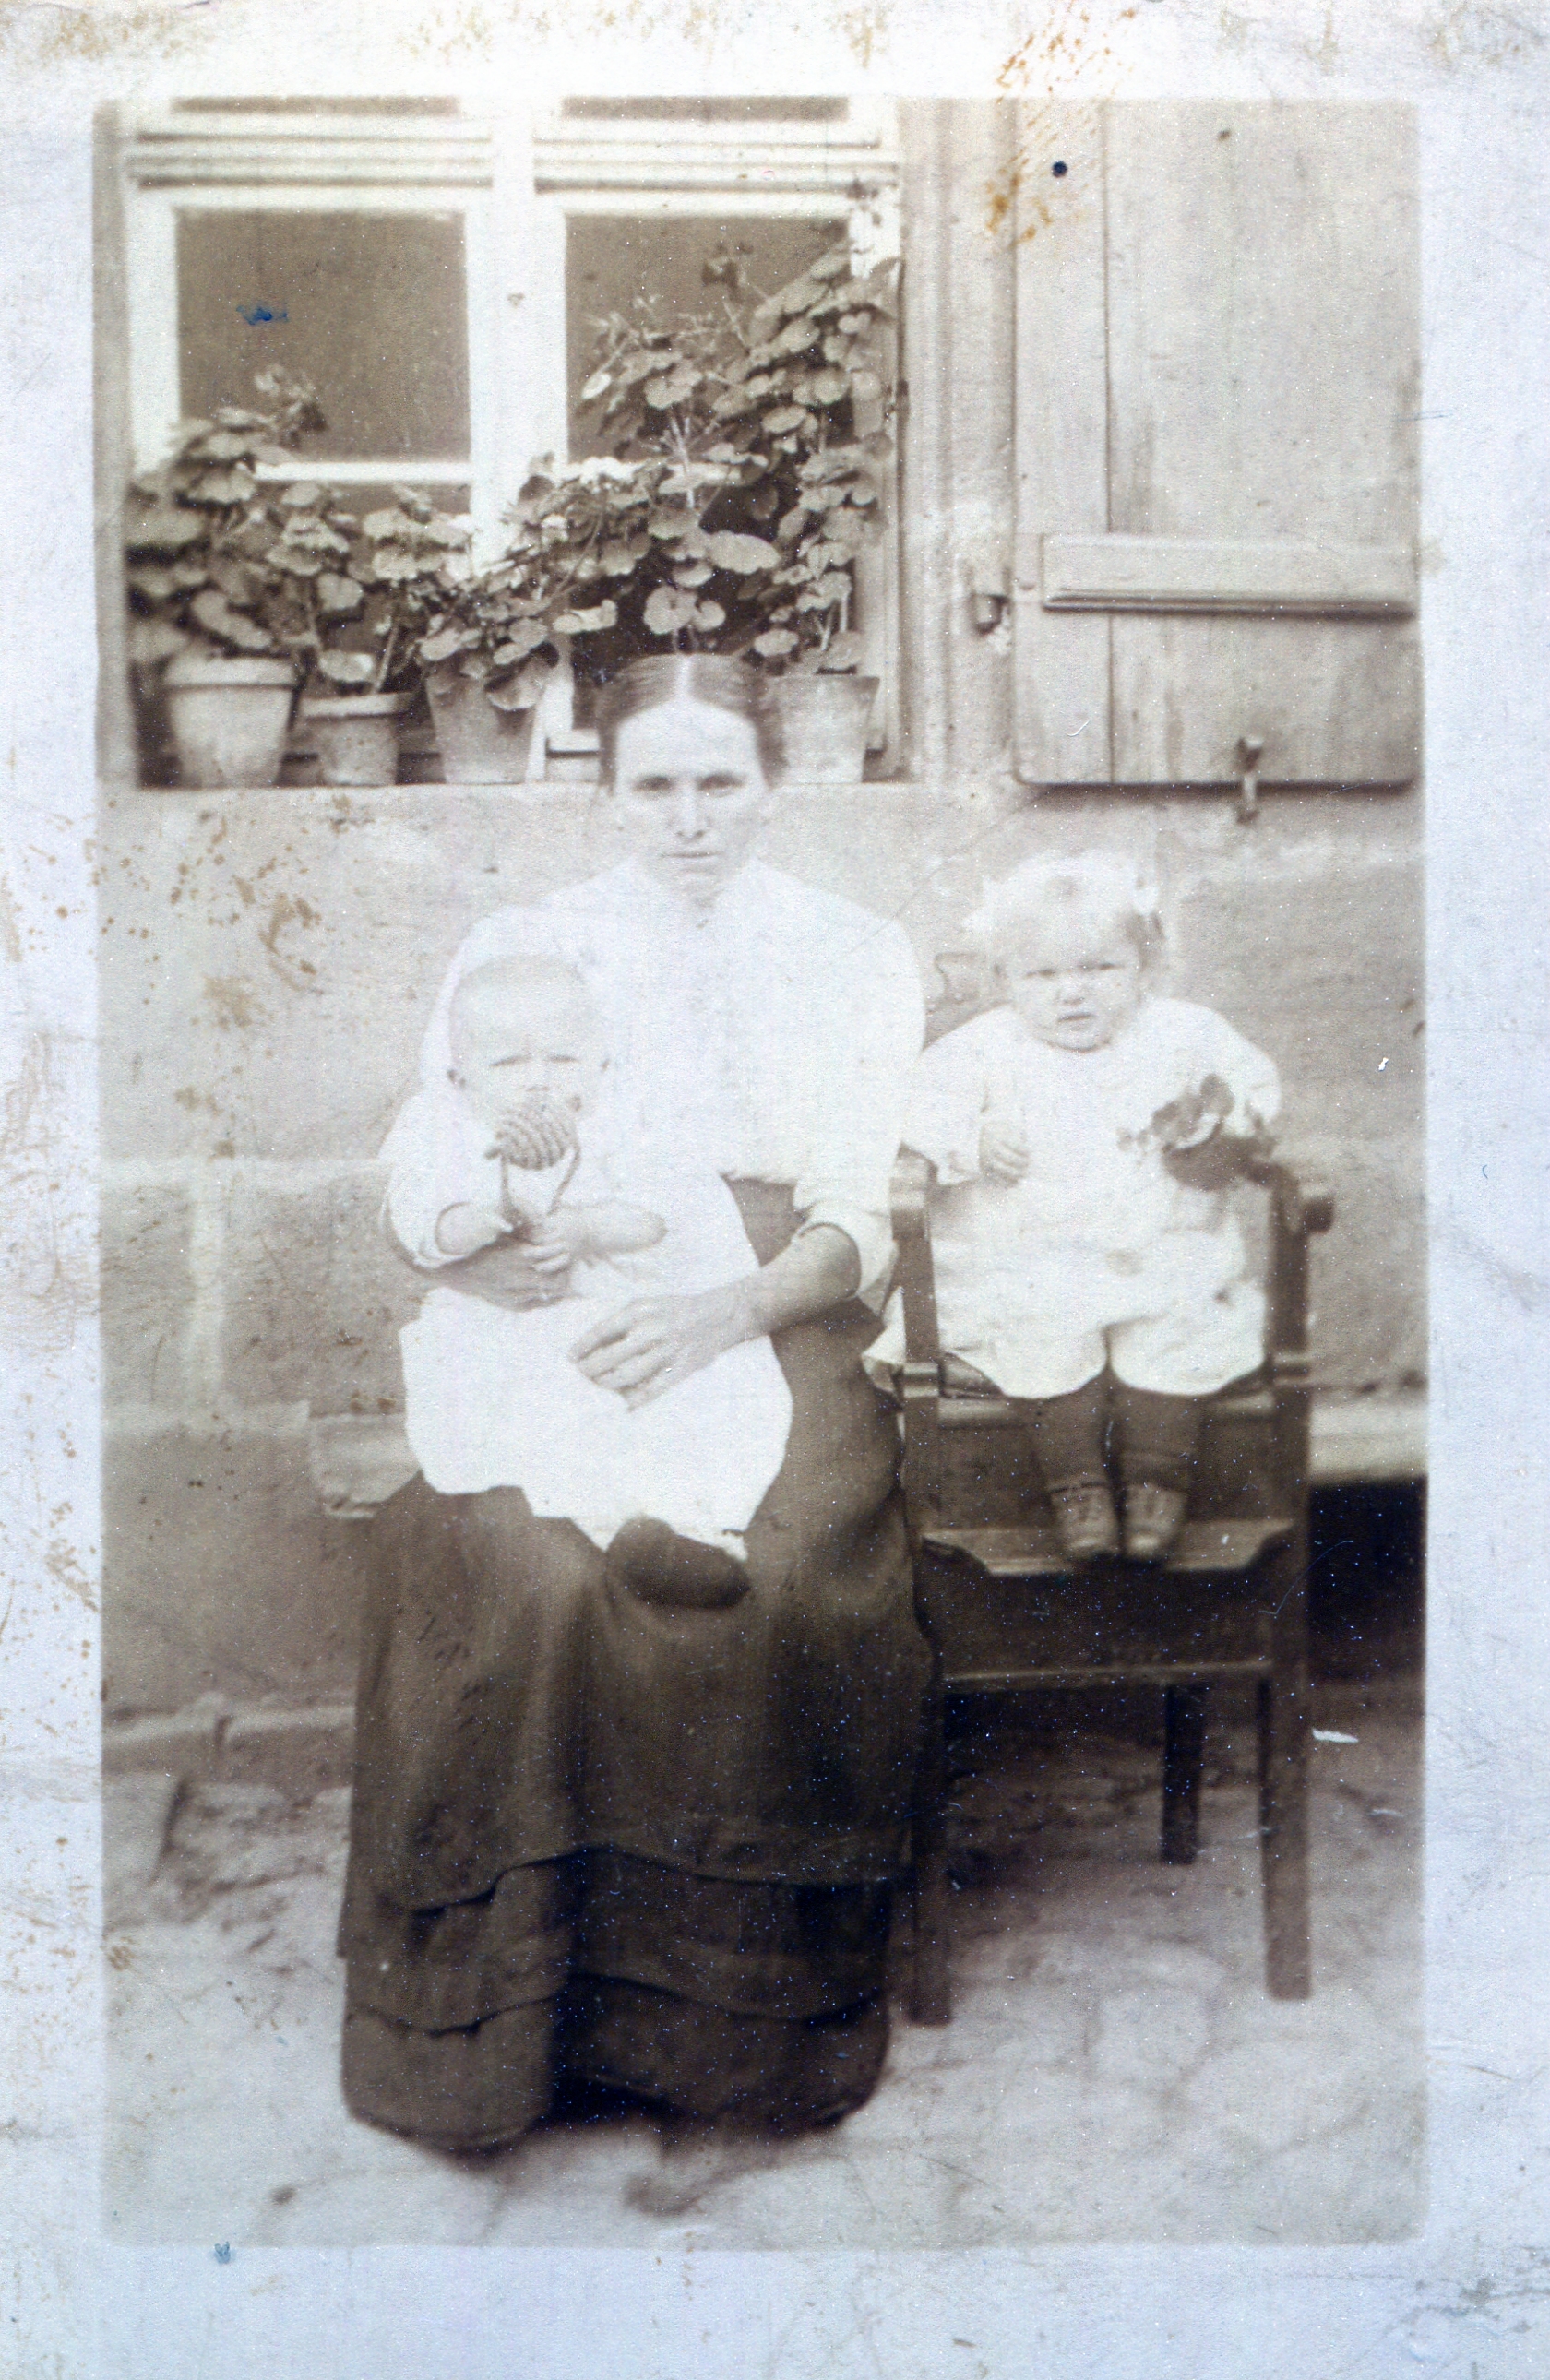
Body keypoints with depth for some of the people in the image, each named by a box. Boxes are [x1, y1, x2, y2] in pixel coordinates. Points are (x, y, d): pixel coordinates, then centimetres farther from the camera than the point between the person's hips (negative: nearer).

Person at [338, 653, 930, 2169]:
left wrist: (726, 1310, -17)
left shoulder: (857, 957, 11)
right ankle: (498, 2020, -9)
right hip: (559, 1326, 1)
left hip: (776, 1325, 0)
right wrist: (479, 1254, -14)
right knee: (522, 1572, -29)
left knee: (771, 1575, -29)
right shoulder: (514, 948, 13)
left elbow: (858, 1224, 3)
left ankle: (738, 2022, -8)